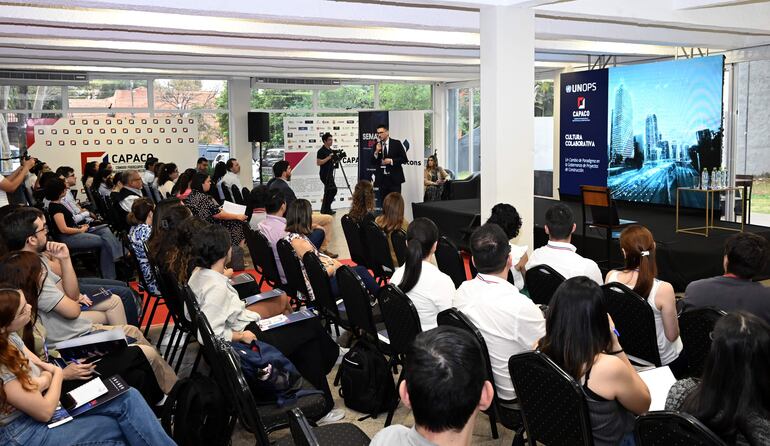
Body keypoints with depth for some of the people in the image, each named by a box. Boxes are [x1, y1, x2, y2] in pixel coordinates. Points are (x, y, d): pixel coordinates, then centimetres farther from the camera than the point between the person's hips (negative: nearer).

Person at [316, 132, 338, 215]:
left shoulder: (330, 150, 14)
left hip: (330, 174, 9)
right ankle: (326, 209, -5)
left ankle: (325, 209, 18)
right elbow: (318, 163, -19)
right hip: (324, 174, -9)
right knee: (333, 190, -12)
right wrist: (328, 158, -22)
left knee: (328, 191, 10)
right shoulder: (321, 151, -13)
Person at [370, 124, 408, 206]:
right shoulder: (377, 145, 8)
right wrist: (376, 152, -10)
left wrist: (391, 161, -13)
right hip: (381, 179, 3)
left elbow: (404, 159, -2)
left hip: (394, 178, -3)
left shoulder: (396, 143, 1)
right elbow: (372, 163, 6)